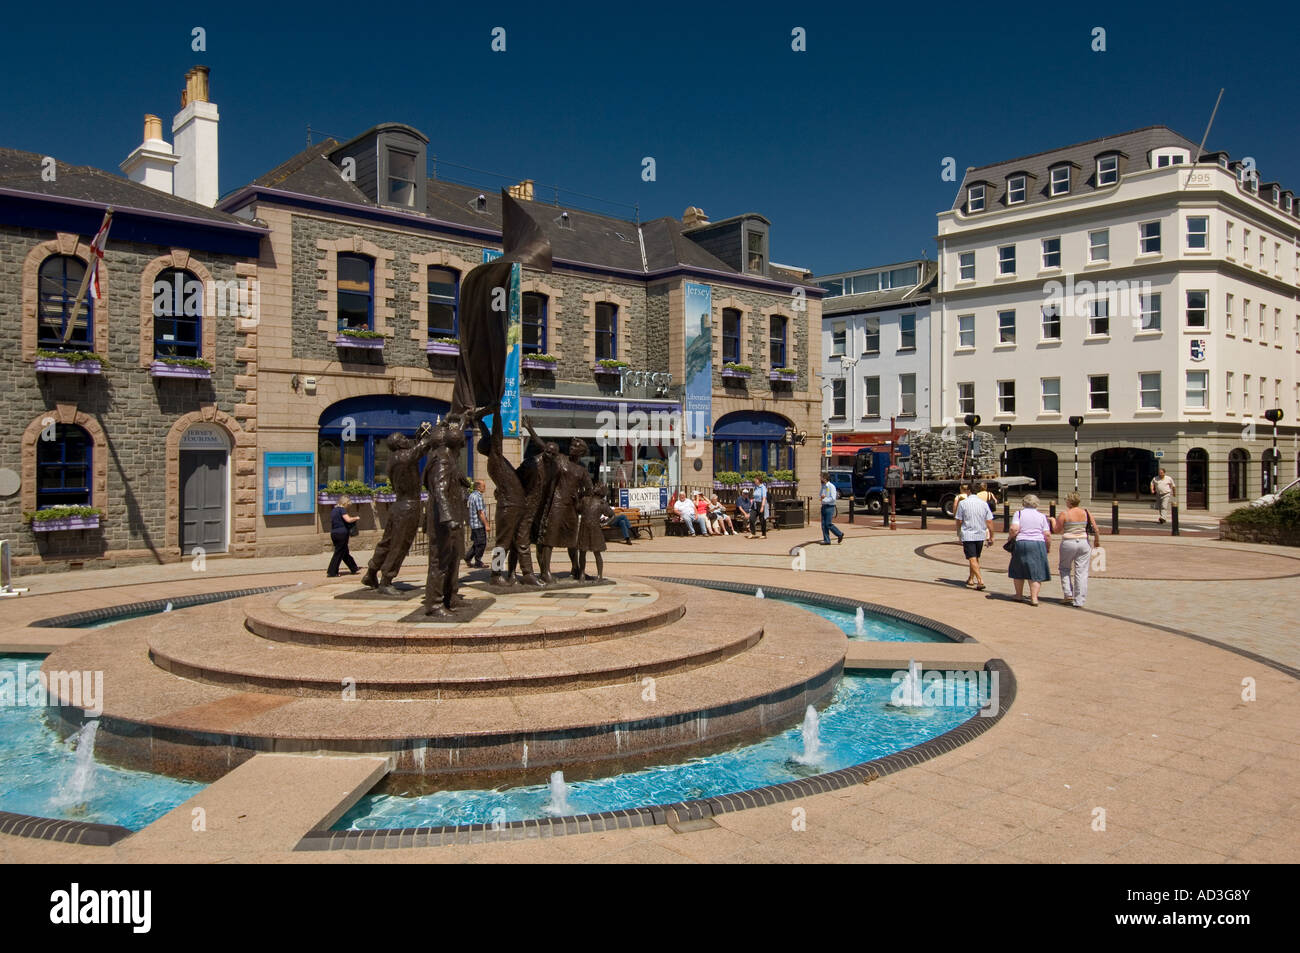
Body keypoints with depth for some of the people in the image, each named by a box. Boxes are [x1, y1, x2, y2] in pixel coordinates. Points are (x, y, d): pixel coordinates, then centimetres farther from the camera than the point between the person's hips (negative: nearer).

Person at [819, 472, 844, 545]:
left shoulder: (831, 486, -11)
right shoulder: (823, 486, 13)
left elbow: (833, 498, -16)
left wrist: (824, 499, -14)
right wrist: (822, 496, 2)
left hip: (830, 507, -8)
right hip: (823, 506, 8)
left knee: (828, 524, -10)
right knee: (823, 525, 3)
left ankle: (840, 534, 10)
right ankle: (826, 540, 6)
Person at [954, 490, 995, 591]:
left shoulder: (963, 503, -7)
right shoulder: (984, 503, 1)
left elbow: (959, 521, -4)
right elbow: (989, 521, 0)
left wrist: (958, 534, 11)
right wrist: (991, 536, 8)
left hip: (967, 535, -4)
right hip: (980, 535, 4)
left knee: (972, 559, -6)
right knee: (976, 558, 18)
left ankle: (980, 580, -19)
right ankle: (971, 579, 28)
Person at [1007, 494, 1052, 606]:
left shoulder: (1019, 513, 1)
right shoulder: (1042, 516, 6)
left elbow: (1014, 529, -13)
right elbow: (1047, 534, 1)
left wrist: (1011, 539, 3)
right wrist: (1048, 547, 14)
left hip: (1021, 543, -1)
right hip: (1038, 544, 1)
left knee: (1019, 571, 14)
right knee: (1036, 572, 4)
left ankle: (1019, 595, 23)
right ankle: (1034, 598, -2)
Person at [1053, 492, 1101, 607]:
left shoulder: (1064, 513, -8)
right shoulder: (1086, 512, 3)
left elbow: (1057, 530, -3)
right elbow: (1096, 529, 1)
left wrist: (1054, 521, 15)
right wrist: (1097, 542, 15)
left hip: (1068, 543, -3)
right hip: (1084, 543, 3)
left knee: (1065, 568, 17)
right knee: (1081, 572, 4)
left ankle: (1068, 595, 6)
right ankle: (1079, 602, 4)